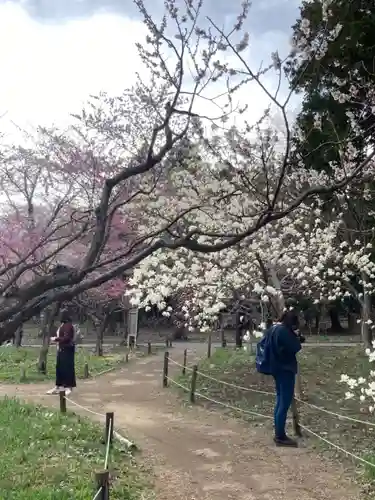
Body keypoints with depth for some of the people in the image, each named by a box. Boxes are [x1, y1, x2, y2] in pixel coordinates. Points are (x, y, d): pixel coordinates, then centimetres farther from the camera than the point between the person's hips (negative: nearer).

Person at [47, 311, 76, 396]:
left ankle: (68, 387, 0)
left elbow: (66, 338, -23)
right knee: (59, 367, 13)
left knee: (67, 367, -6)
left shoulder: (68, 325, -17)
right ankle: (59, 386, 21)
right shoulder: (63, 325, 14)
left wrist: (56, 339, -15)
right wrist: (56, 339, 8)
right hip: (62, 349, 11)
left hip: (67, 349, -11)